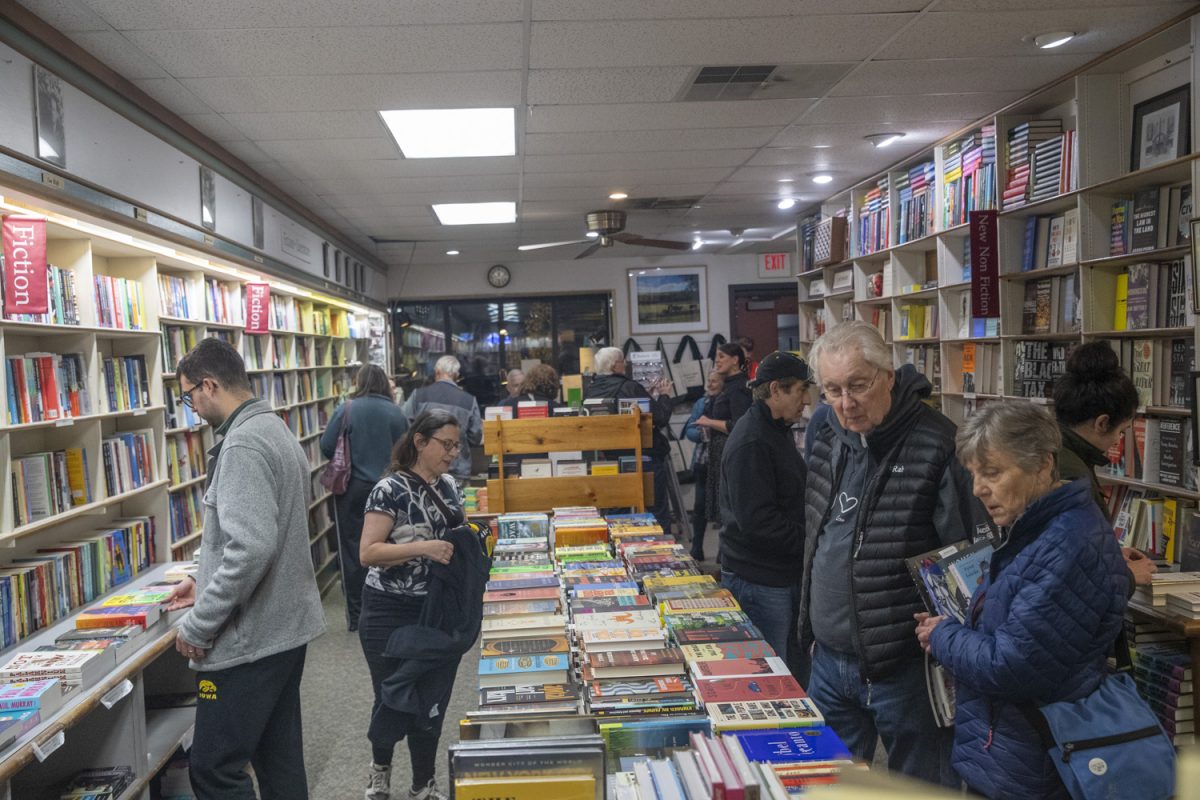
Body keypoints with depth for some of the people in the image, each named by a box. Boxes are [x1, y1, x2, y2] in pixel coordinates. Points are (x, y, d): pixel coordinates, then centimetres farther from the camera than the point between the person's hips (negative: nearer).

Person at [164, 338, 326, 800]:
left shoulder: (242, 445, -20)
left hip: (249, 638, -9)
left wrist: (197, 627, -19)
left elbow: (250, 548, -29)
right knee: (280, 757, 17)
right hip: (286, 625, 10)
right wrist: (204, 582, 21)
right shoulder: (274, 430, 11)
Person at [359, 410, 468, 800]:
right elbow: (367, 553, -22)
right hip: (391, 612, -5)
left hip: (437, 610, 5)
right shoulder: (390, 490, -17)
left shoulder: (448, 486, 4)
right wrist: (422, 548, -31)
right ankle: (380, 767, 39)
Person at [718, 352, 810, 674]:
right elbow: (756, 520, -26)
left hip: (785, 573, 10)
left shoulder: (777, 430, 13)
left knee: (796, 670, 19)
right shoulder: (750, 442, -21)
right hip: (759, 580, -10)